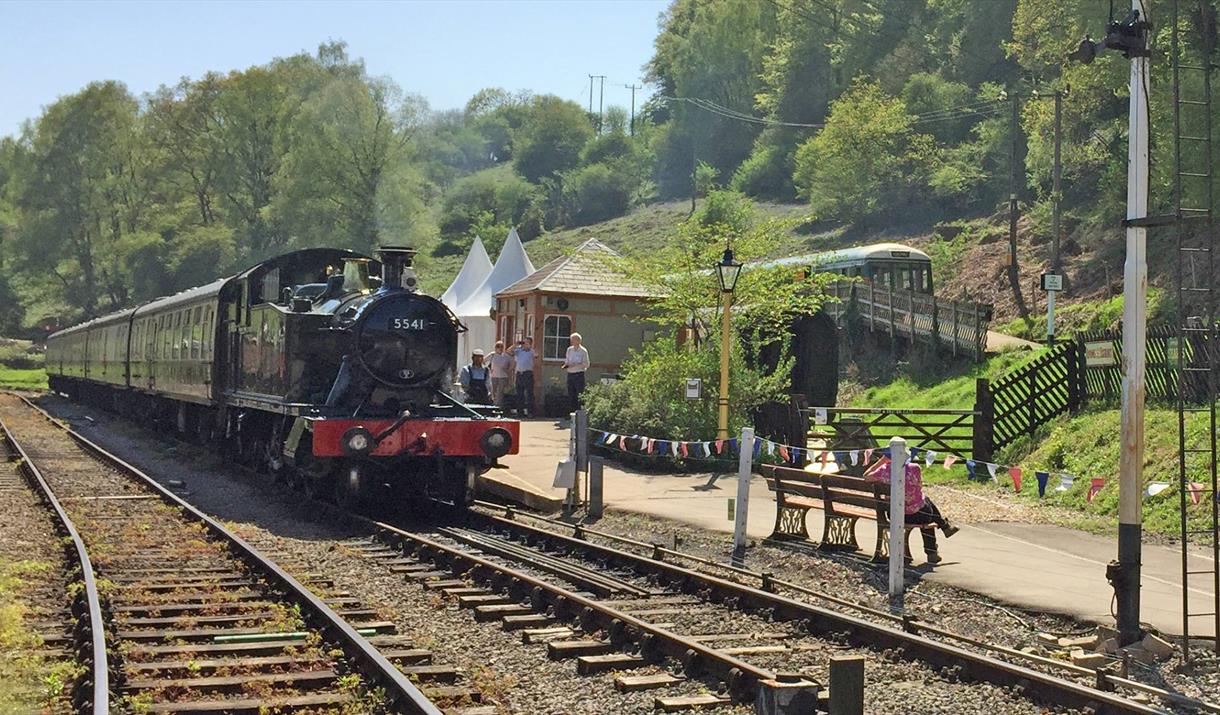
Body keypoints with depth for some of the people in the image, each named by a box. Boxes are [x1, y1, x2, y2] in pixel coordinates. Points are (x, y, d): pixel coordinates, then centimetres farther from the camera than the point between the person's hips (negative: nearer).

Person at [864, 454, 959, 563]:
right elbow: (920, 486, -3)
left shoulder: (883, 471, -14)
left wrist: (882, 460, 3)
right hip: (918, 515, -3)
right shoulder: (914, 468, -19)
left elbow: (866, 476, 3)